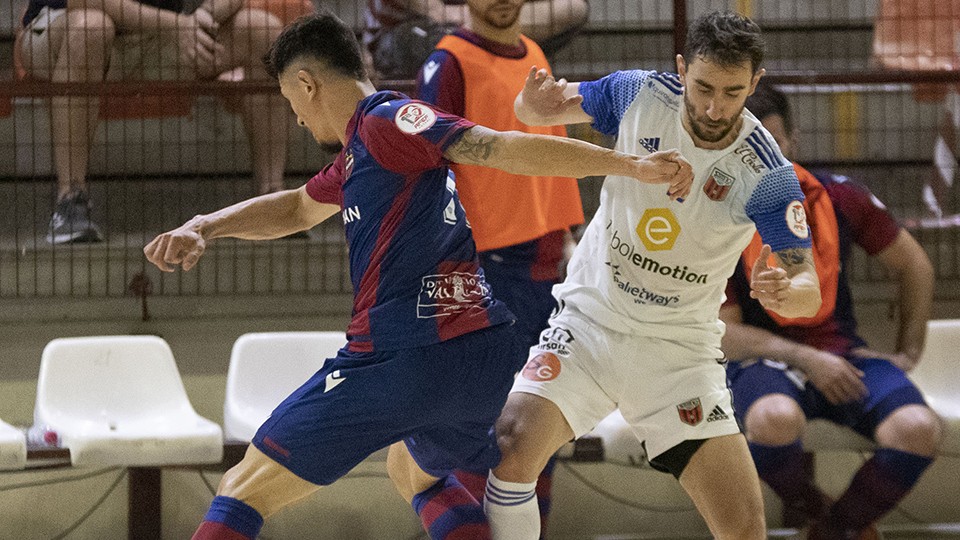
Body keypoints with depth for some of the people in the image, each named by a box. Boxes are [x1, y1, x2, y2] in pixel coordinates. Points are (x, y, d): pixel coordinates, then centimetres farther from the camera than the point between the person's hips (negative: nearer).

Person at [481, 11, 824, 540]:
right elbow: (539, 110, 4)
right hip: (590, 317, 1)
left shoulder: (766, 174, -17)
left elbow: (808, 290, -18)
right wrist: (536, 102, -21)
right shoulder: (640, 96, -11)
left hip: (679, 349, -1)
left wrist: (784, 292, -43)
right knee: (513, 446, -24)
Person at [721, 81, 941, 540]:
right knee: (775, 420, -41)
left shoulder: (838, 199, 1)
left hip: (842, 352, 3)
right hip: (763, 361, -3)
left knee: (917, 430, -27)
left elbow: (913, 266, 15)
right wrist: (805, 360, -18)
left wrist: (907, 353, 12)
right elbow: (723, 334, -8)